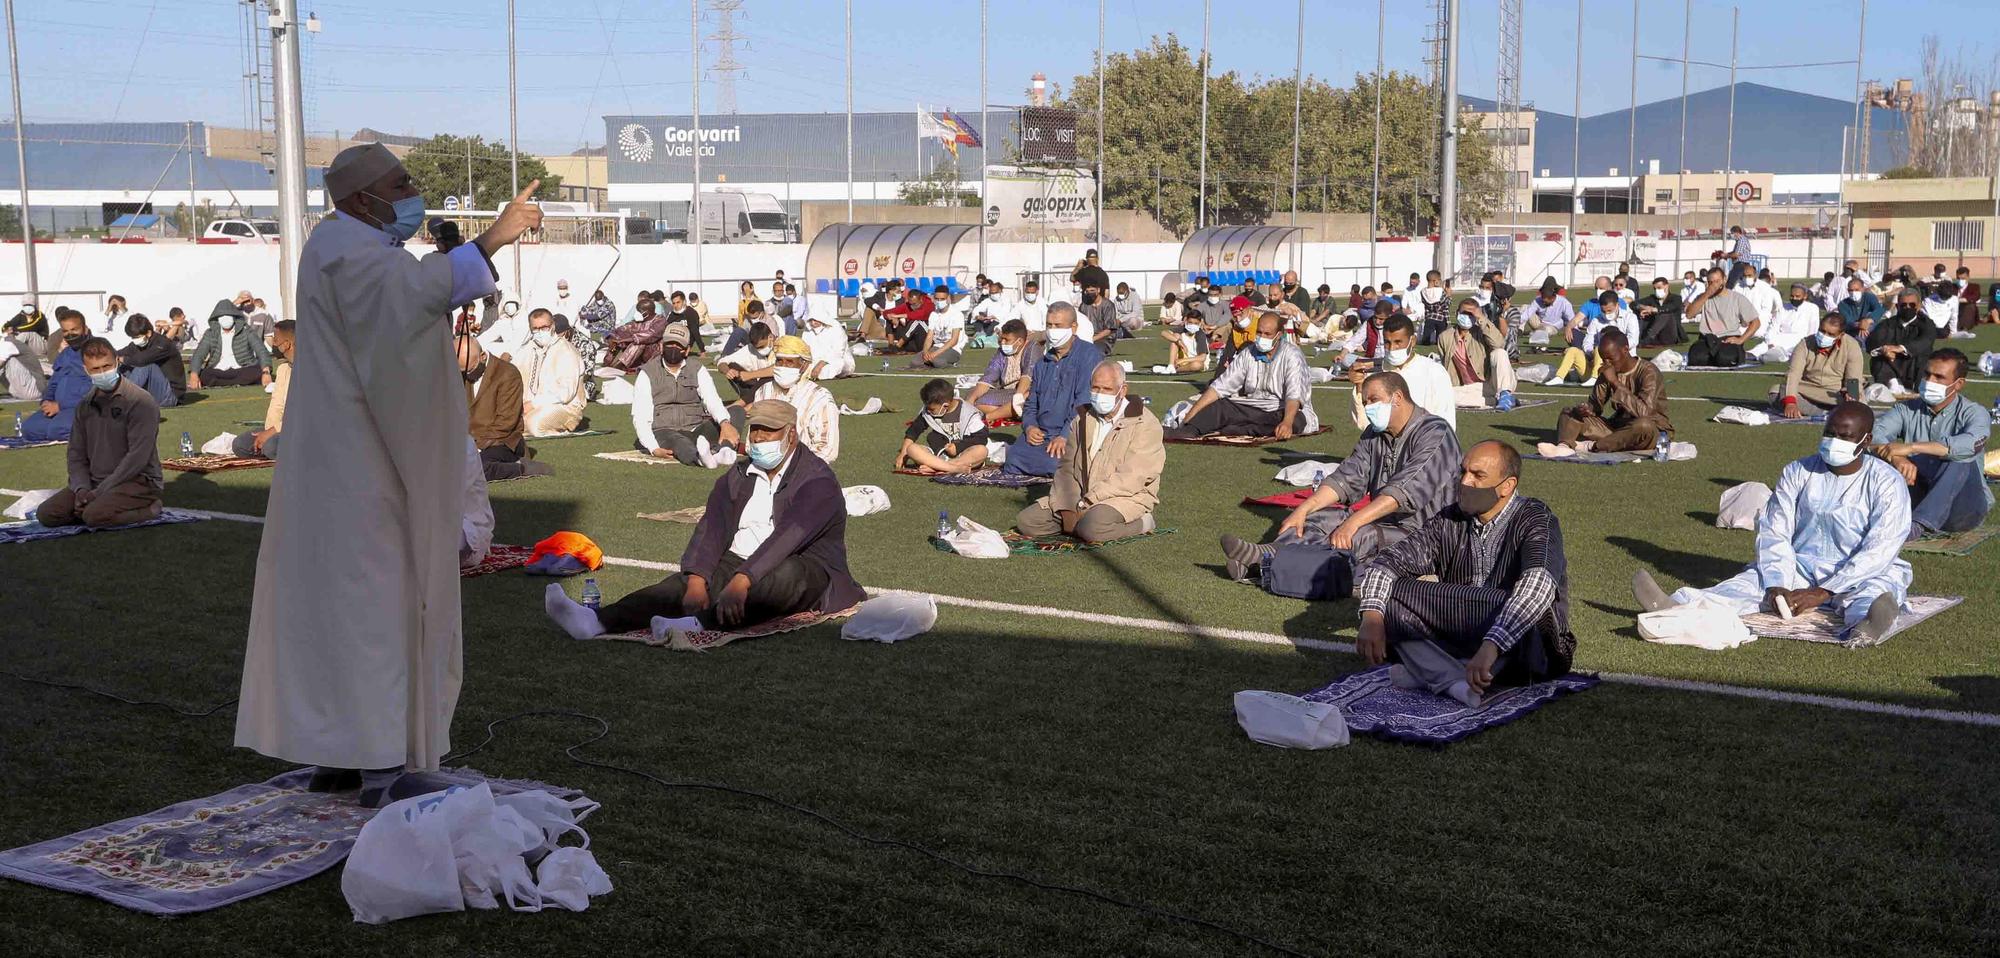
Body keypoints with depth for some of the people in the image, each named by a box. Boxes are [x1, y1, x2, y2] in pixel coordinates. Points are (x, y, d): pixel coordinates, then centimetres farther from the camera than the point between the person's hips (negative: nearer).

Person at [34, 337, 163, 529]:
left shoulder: (140, 401, -12)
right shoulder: (85, 405, 11)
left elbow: (137, 457, -19)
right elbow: (76, 453, 12)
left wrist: (100, 492, -19)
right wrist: (81, 489, -7)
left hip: (138, 481, -7)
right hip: (95, 481, 7)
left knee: (95, 515, -31)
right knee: (46, 514, -8)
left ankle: (149, 509, -8)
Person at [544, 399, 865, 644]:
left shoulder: (818, 482, -9)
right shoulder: (737, 478, 12)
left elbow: (788, 536, -25)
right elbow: (711, 529, -3)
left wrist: (742, 582, -39)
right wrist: (697, 583, -23)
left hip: (802, 572, -5)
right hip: (738, 564, 5)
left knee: (787, 573, -40)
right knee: (680, 583, -21)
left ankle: (697, 624, -59)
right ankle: (597, 621, -45)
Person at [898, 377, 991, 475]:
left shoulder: (969, 413, -8)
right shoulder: (928, 412, 4)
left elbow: (981, 438, -9)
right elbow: (914, 430, 16)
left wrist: (958, 447, -15)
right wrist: (903, 455, 12)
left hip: (963, 456, -3)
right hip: (937, 454, 3)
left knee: (982, 451, -35)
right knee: (911, 448, -24)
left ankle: (935, 468, -40)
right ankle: (955, 468, -39)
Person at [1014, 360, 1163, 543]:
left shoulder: (1144, 424, -11)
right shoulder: (1083, 418, 12)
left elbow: (1130, 479, -19)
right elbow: (1067, 466, 6)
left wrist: (1086, 503, -22)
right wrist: (1067, 508, -11)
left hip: (1127, 497, -6)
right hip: (1082, 498, 6)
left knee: (1092, 527, -38)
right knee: (1026, 521, -8)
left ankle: (1140, 523, -11)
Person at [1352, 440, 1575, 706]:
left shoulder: (1535, 520, -12)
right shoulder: (1450, 521, 5)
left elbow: (1539, 583, -32)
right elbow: (1389, 560, -1)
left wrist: (1491, 646, -46)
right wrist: (1372, 616, -22)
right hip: (1459, 641, 5)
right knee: (1386, 592, -13)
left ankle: (1430, 672, -32)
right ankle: (1452, 679, -32)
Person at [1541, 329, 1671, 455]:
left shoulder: (1648, 372, -17)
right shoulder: (1608, 373, 3)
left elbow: (1644, 412, -31)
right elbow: (1594, 404, 9)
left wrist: (1615, 382, -29)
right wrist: (1583, 408, -16)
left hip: (1655, 428, -6)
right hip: (1618, 425, 6)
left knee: (1643, 425, -42)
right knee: (1569, 413, -4)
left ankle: (1591, 446, -31)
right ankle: (1563, 446, -35)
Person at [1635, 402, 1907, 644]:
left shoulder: (1887, 483, -7)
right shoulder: (1798, 473, 4)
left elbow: (1878, 552, -16)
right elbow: (1774, 533, -2)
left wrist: (1822, 593, -25)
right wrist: (1776, 585, -21)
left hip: (1859, 576, -3)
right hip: (1799, 567, 3)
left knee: (1884, 586, -36)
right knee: (1750, 582, -23)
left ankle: (1862, 626, -72)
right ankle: (1676, 607, -50)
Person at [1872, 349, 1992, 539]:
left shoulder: (1974, 413, -4)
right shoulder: (1908, 410, 6)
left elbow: (1969, 445, -28)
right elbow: (1873, 434, -13)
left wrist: (1911, 447, -35)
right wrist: (1896, 458, -34)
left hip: (1962, 509, -3)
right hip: (1918, 501, 3)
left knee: (1962, 463, -33)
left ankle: (1917, 526, -45)